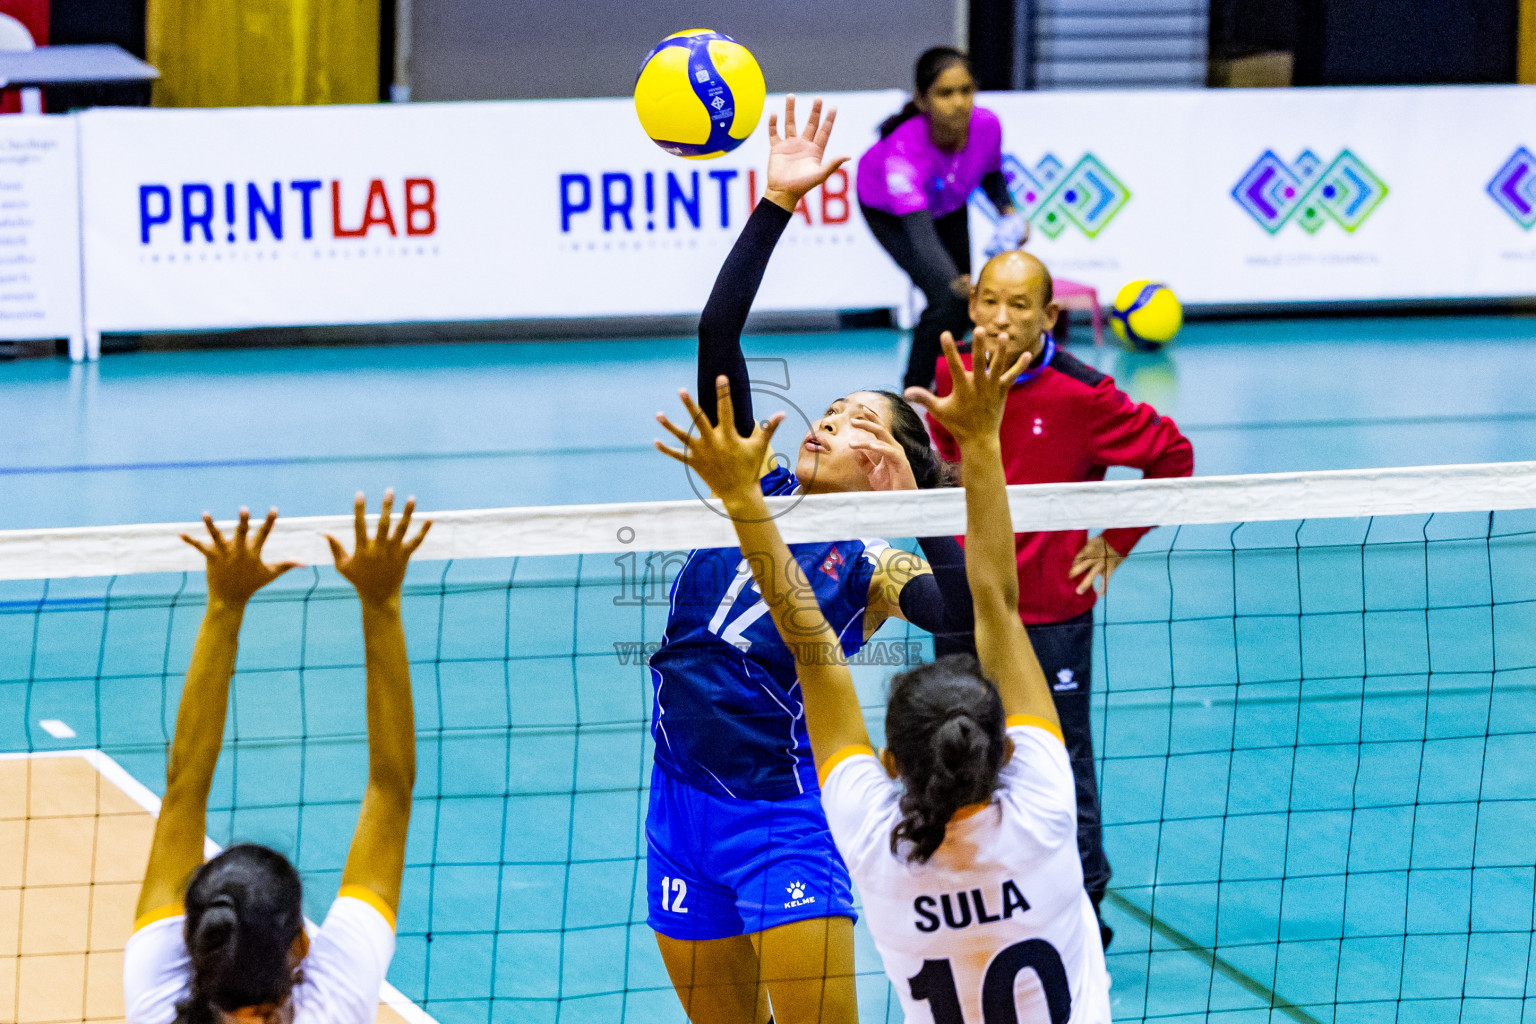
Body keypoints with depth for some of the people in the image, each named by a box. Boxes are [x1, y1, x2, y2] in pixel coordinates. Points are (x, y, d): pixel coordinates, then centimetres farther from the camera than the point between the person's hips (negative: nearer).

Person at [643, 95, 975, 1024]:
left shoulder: (871, 565, -5)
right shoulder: (757, 489, 6)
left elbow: (967, 618, -26)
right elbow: (718, 334, -1)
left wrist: (910, 506, -27)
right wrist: (778, 204, -7)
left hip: (784, 817, -5)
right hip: (683, 804, 5)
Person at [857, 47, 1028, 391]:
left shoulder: (986, 126, -32)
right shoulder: (903, 149, -47)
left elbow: (991, 174, -6)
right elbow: (920, 233, -54)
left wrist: (1008, 211, -24)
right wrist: (956, 282, -70)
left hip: (947, 204, 5)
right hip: (887, 209, -5)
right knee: (947, 299, -21)